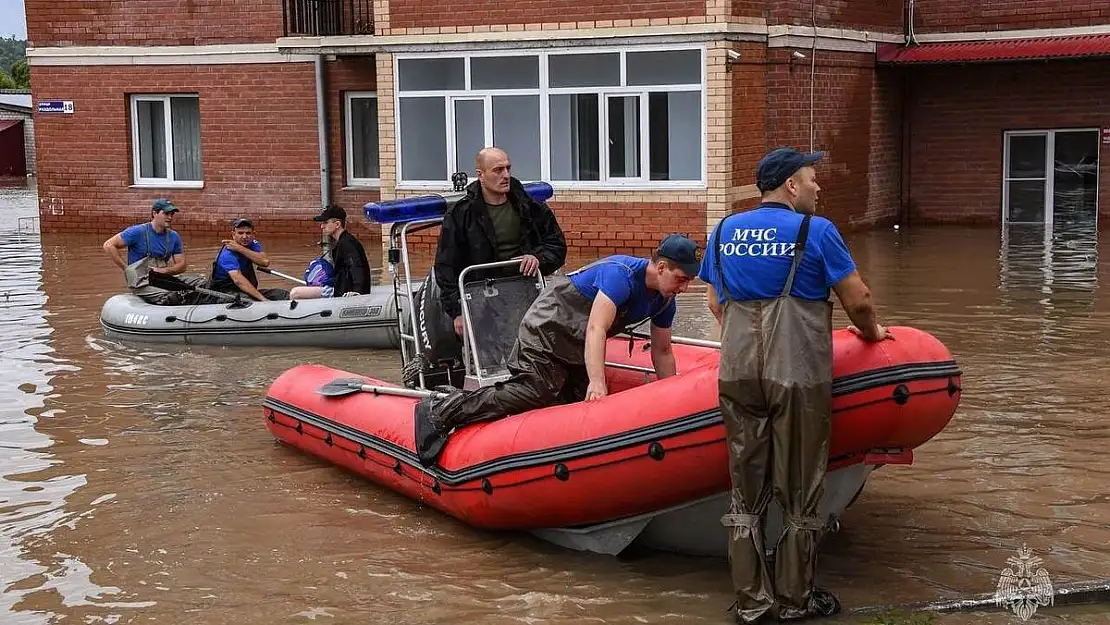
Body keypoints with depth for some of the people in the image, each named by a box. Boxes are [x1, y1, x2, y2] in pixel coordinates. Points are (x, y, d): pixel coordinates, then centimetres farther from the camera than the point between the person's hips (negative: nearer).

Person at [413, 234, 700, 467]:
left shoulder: (664, 301, 0)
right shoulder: (621, 274, -27)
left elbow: (662, 353, 13)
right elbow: (596, 330, -36)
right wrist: (597, 382, -46)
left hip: (577, 351, 10)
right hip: (546, 333, -9)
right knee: (532, 394, -24)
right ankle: (438, 413, -21)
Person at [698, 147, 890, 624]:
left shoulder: (725, 230, 11)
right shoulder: (815, 231, -4)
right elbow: (858, 302, -2)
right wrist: (871, 332, 18)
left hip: (738, 374, 5)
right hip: (799, 376, -5)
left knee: (746, 493, 10)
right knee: (799, 494, 7)